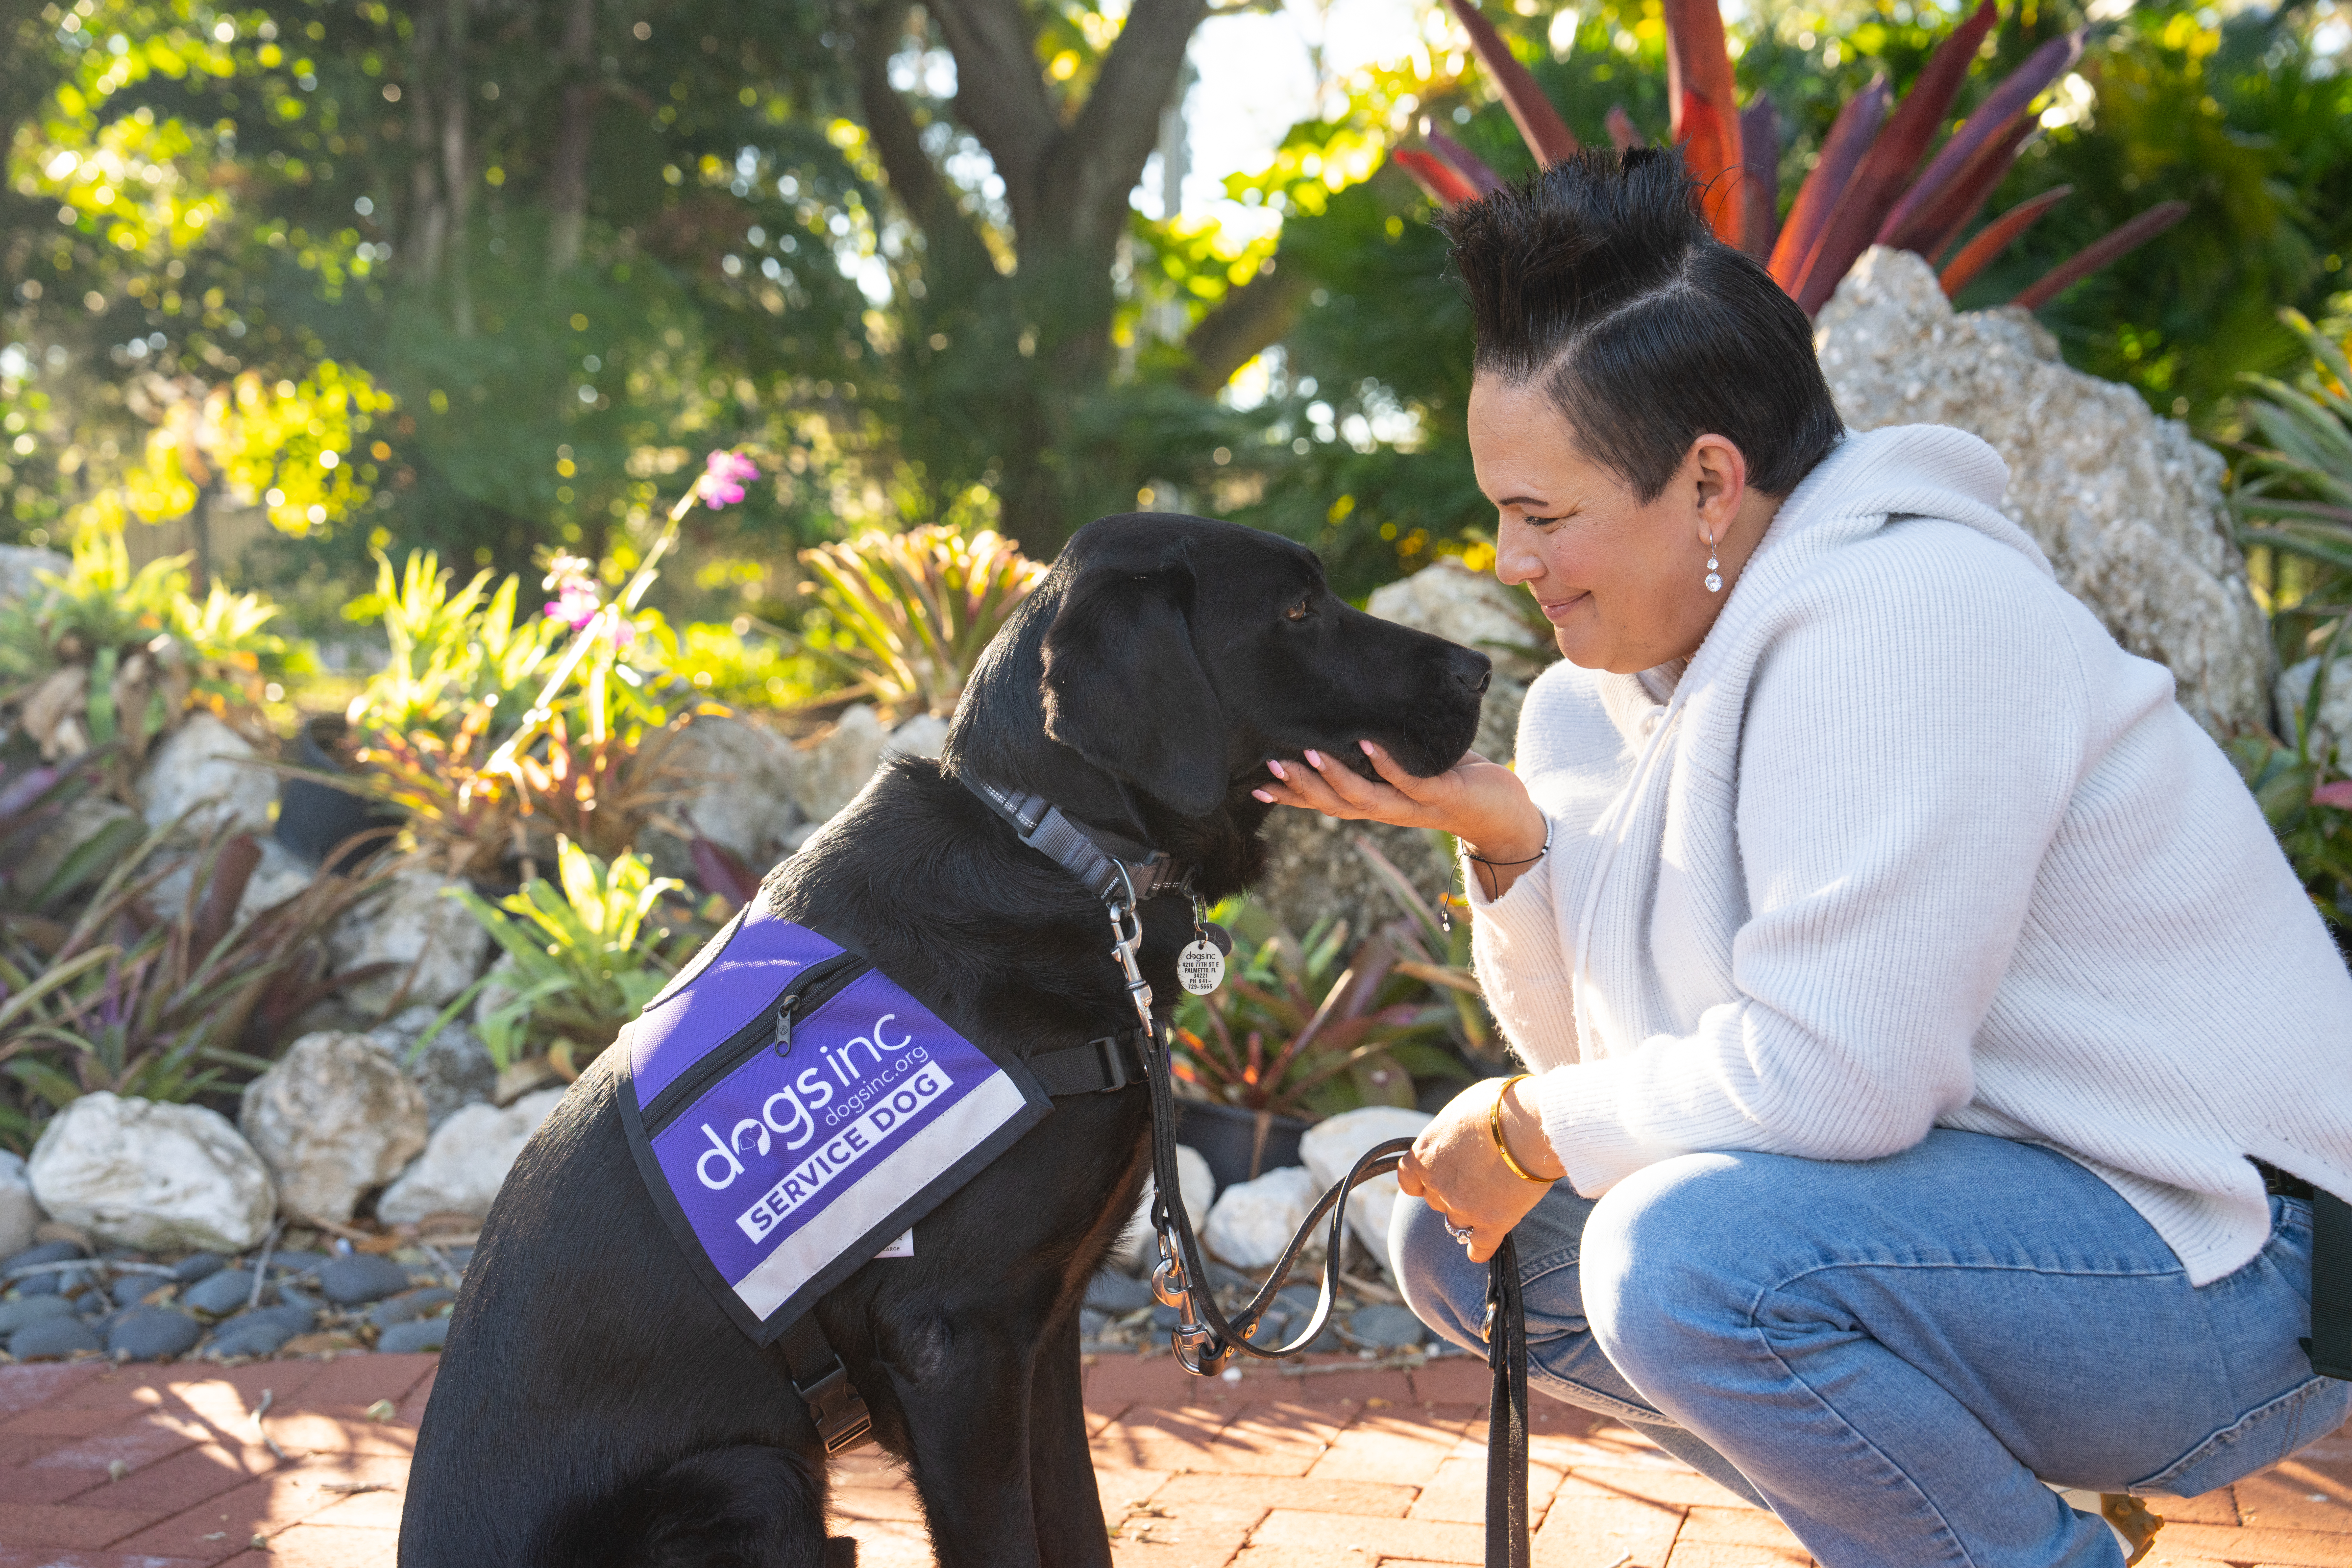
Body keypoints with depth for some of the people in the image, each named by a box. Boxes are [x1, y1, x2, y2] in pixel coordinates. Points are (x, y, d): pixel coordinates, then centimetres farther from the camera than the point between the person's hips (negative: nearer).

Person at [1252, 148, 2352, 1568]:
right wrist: (1504, 833, -10)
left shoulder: (1908, 616, -23)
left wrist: (1529, 1131, -13)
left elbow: (1832, 1072, -28)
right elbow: (1594, 1042, 7)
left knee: (1688, 1253, -33)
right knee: (1461, 1241, 6)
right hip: (1958, 1188, 9)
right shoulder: (1667, 656, 6)